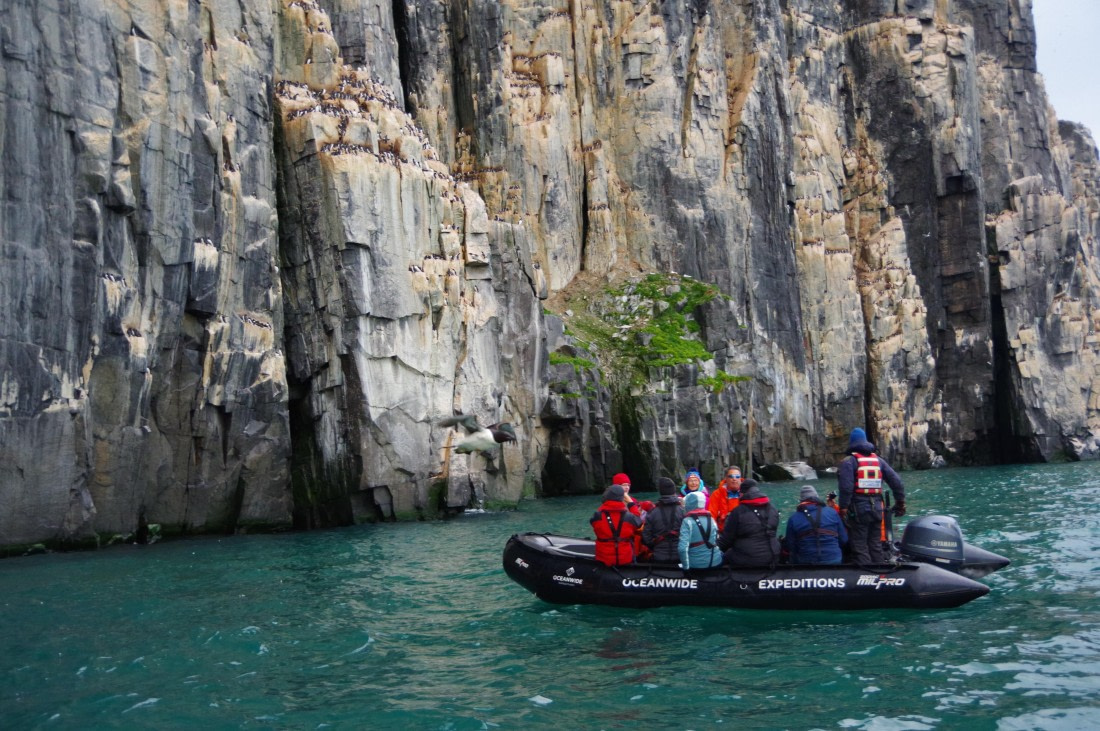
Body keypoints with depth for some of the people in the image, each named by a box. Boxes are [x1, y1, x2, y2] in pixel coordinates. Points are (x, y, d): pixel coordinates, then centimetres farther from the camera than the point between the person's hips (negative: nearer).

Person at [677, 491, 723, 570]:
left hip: (696, 566, -5)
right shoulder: (711, 519, 6)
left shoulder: (687, 521, -11)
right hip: (716, 563, 5)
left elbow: (683, 547, -21)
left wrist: (686, 566, -14)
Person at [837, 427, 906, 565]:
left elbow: (846, 487, -16)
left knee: (860, 547, -2)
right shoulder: (878, 460, 12)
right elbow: (896, 481, 9)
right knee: (876, 545, 15)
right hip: (877, 508, 5)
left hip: (858, 509, -5)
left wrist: (843, 508, -13)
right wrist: (901, 502, 16)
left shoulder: (849, 461, -5)